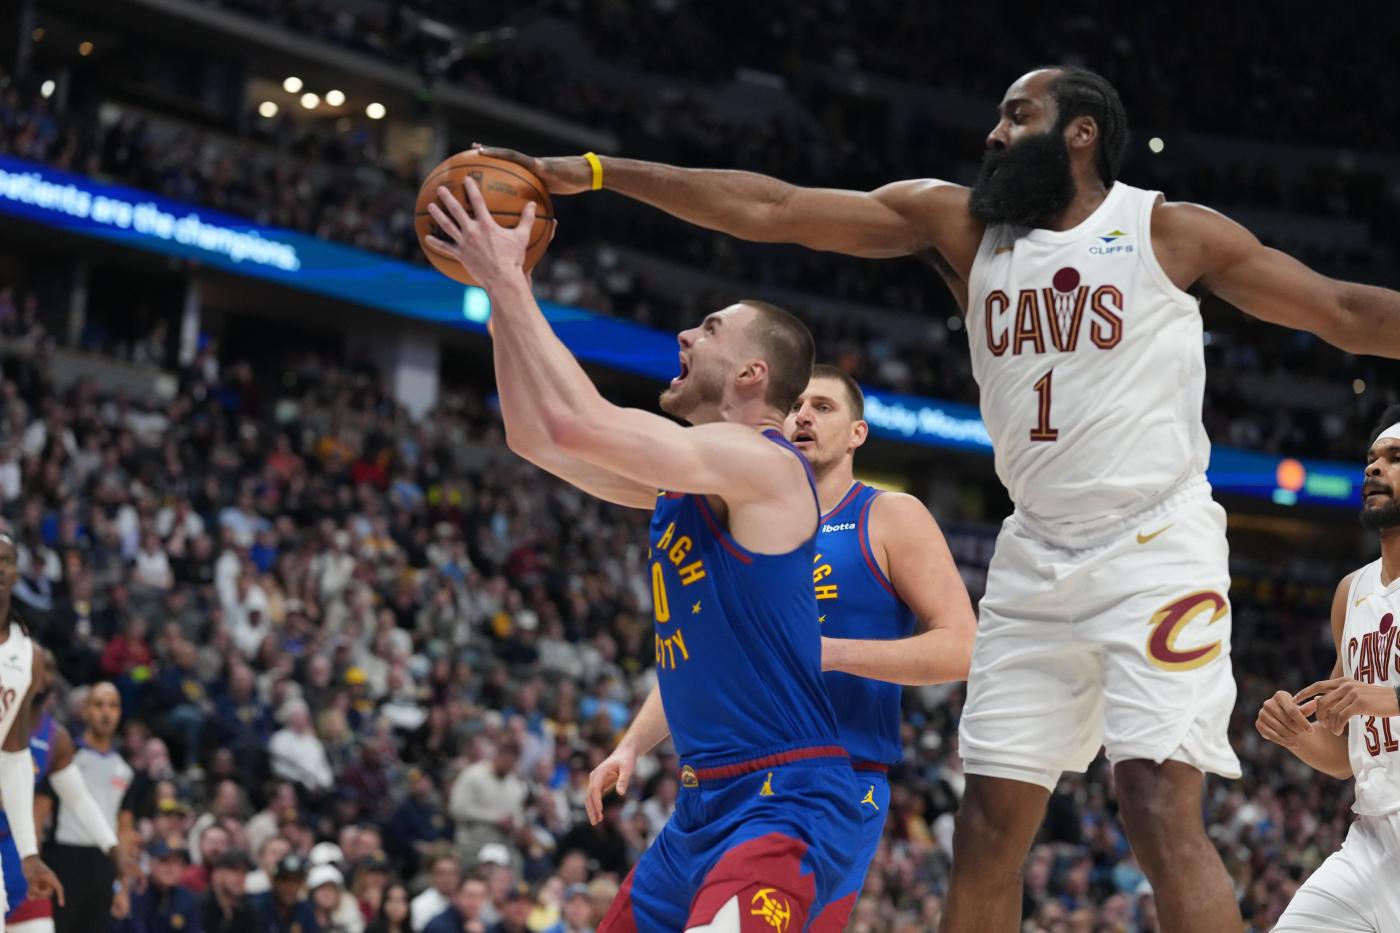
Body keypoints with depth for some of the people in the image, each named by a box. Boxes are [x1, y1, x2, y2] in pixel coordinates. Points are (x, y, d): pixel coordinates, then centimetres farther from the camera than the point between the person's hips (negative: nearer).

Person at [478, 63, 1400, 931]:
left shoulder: (1172, 233, -2)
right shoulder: (959, 222, 7)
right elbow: (769, 209, 3)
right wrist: (594, 172, -1)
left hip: (1157, 548, -5)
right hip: (1037, 559, 5)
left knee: (1162, 813, -18)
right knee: (988, 827, 3)